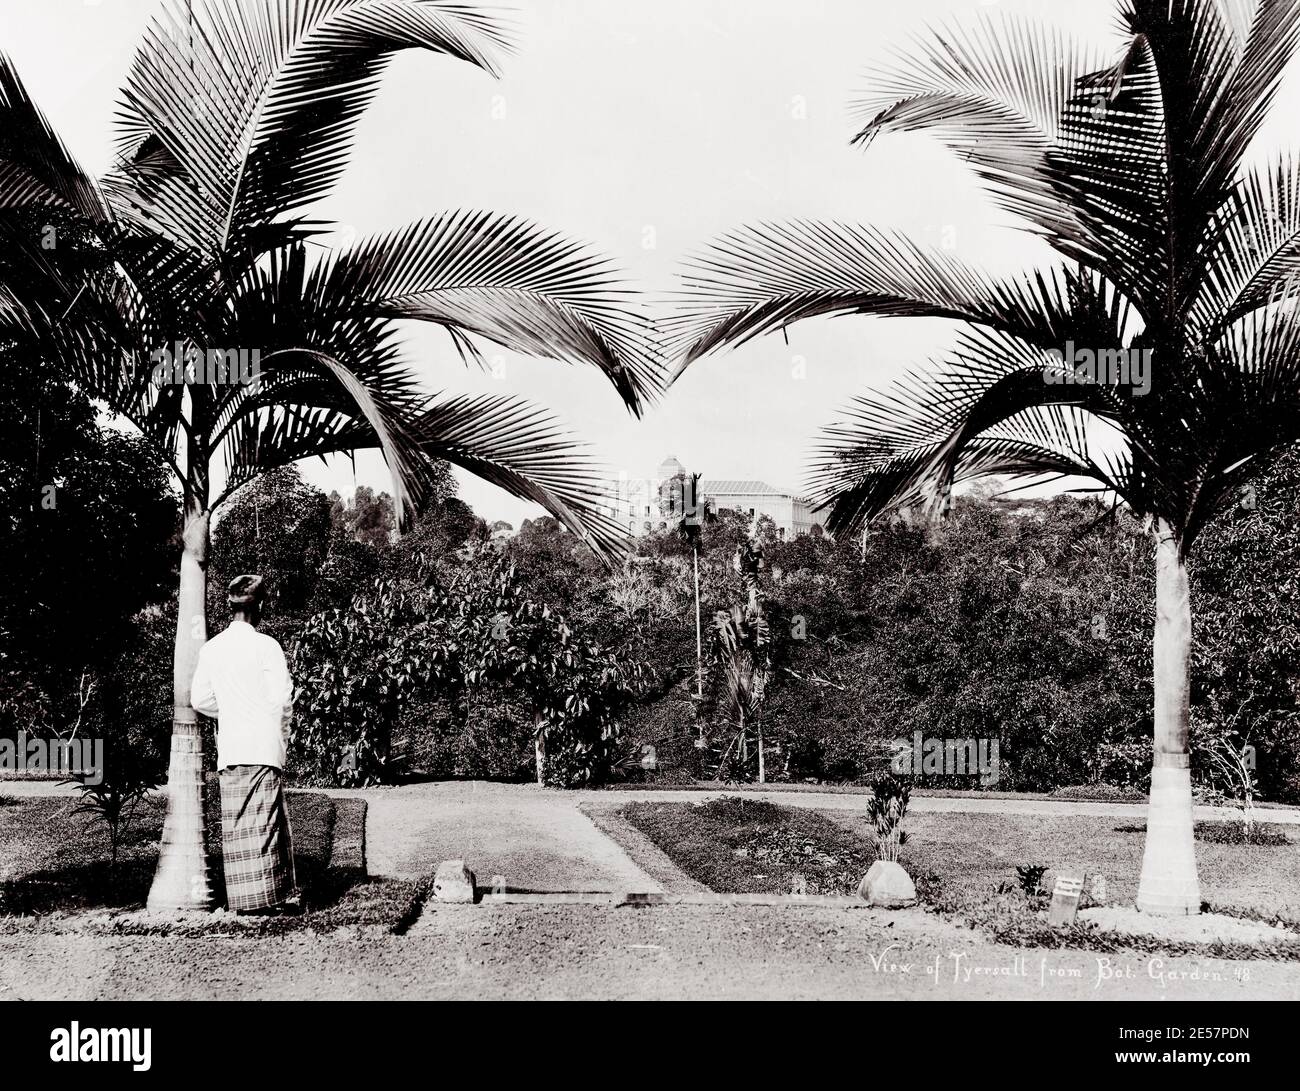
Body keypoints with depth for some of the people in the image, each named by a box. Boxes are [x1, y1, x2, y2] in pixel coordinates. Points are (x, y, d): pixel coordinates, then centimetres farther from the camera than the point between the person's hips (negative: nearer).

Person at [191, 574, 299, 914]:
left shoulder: (211, 648, 7)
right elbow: (281, 697, -10)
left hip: (228, 748, 5)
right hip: (263, 746, -5)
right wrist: (282, 733, 6)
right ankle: (263, 896, -3)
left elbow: (200, 699, 9)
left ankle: (241, 898, 11)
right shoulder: (265, 645, -8)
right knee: (262, 821, -2)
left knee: (235, 823, 8)